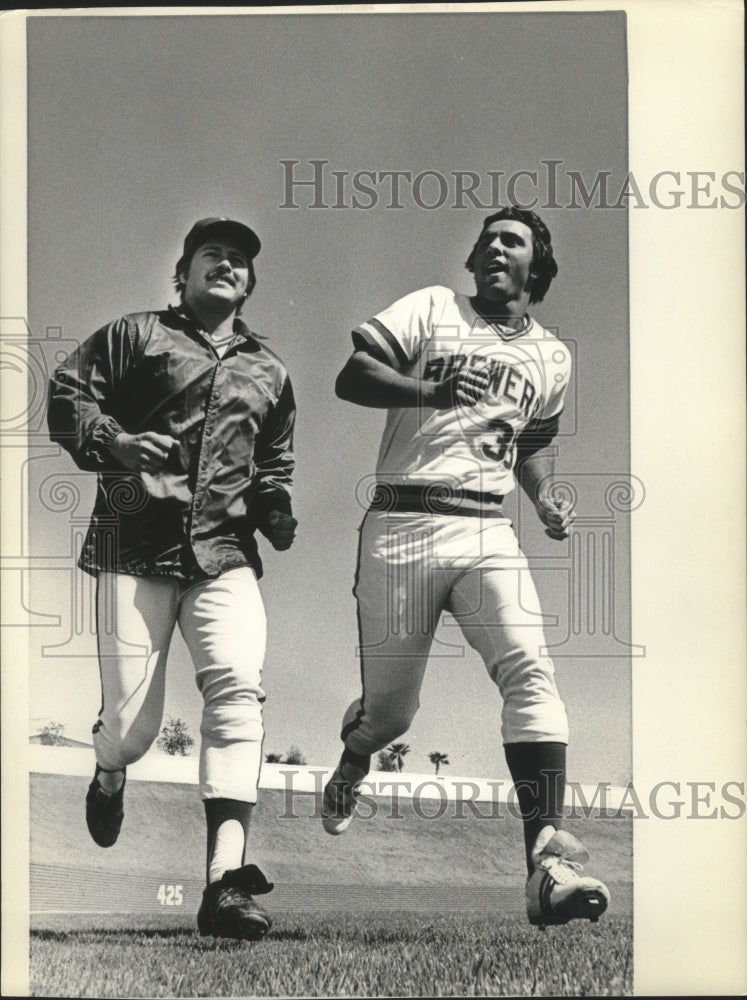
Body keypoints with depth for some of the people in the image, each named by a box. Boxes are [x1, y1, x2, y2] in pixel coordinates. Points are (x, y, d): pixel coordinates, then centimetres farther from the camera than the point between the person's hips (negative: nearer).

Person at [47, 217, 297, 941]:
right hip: (135, 548, -2)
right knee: (132, 723, -5)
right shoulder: (136, 335, 13)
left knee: (238, 685, -23)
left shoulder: (267, 373, 24)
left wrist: (275, 508, 12)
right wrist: (111, 444, -15)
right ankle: (109, 774, 36)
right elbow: (67, 395, 4)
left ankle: (225, 882, -28)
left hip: (224, 556, 3)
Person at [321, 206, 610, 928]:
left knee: (530, 672, -22)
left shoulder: (552, 358, 18)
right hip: (403, 525, -2)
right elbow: (351, 377, -5)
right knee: (390, 709, 5)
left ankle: (548, 863, -29)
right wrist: (431, 391, -21)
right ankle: (350, 766, 43)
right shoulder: (431, 308, 6)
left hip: (489, 534, 2)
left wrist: (546, 500, 12)